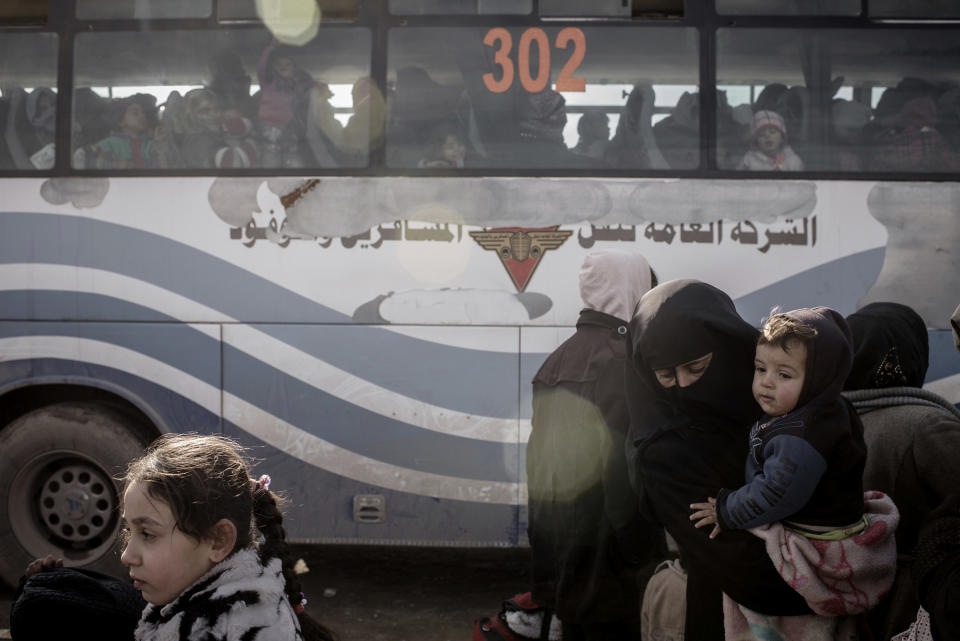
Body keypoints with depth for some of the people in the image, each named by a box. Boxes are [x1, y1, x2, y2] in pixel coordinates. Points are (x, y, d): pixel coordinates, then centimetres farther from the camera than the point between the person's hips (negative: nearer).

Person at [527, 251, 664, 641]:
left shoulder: (558, 360, 11)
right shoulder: (619, 359, -15)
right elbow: (624, 464, -22)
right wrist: (640, 547, -14)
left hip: (556, 546, 8)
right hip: (599, 550, -8)